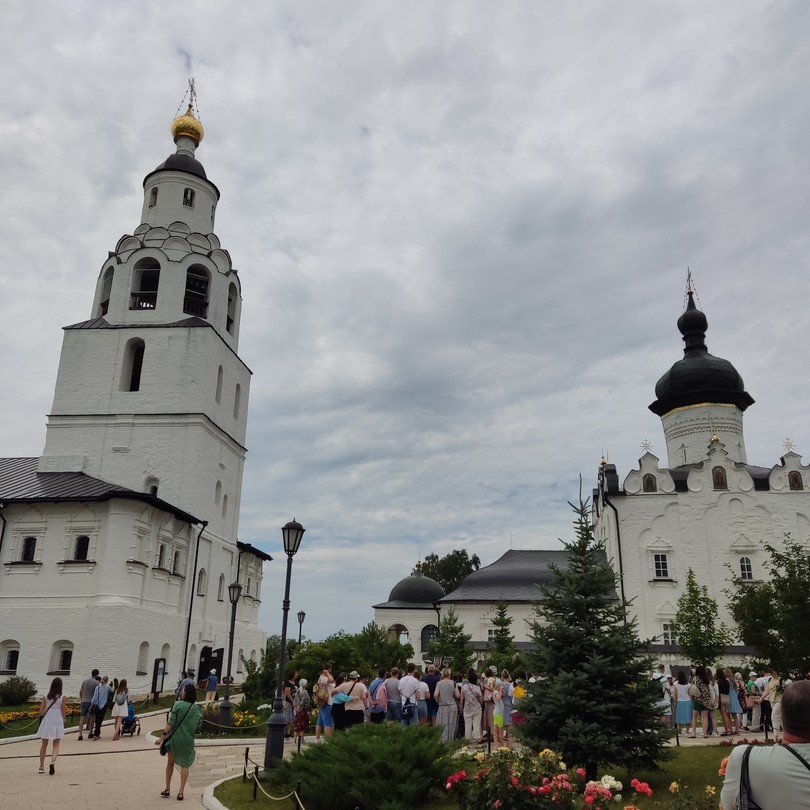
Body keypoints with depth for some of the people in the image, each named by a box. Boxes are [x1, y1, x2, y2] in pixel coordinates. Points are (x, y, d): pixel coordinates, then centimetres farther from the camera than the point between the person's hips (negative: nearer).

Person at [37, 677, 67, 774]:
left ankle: (41, 766, 19)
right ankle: (53, 762, -19)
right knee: (56, 745, 6)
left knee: (44, 745, 16)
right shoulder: (63, 698, -6)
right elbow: (63, 712, -4)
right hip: (58, 722, -2)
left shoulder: (46, 697, -1)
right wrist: (62, 720, 15)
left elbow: (41, 711, -1)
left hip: (46, 722, 2)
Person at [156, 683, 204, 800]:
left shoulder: (178, 705, -11)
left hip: (174, 738, -1)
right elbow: (198, 729, 3)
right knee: (184, 765, 12)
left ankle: (167, 789, 24)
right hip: (188, 740, 2)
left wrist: (162, 737, -12)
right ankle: (181, 792, 7)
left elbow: (170, 723, -15)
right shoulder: (198, 710, -1)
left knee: (170, 763, 18)